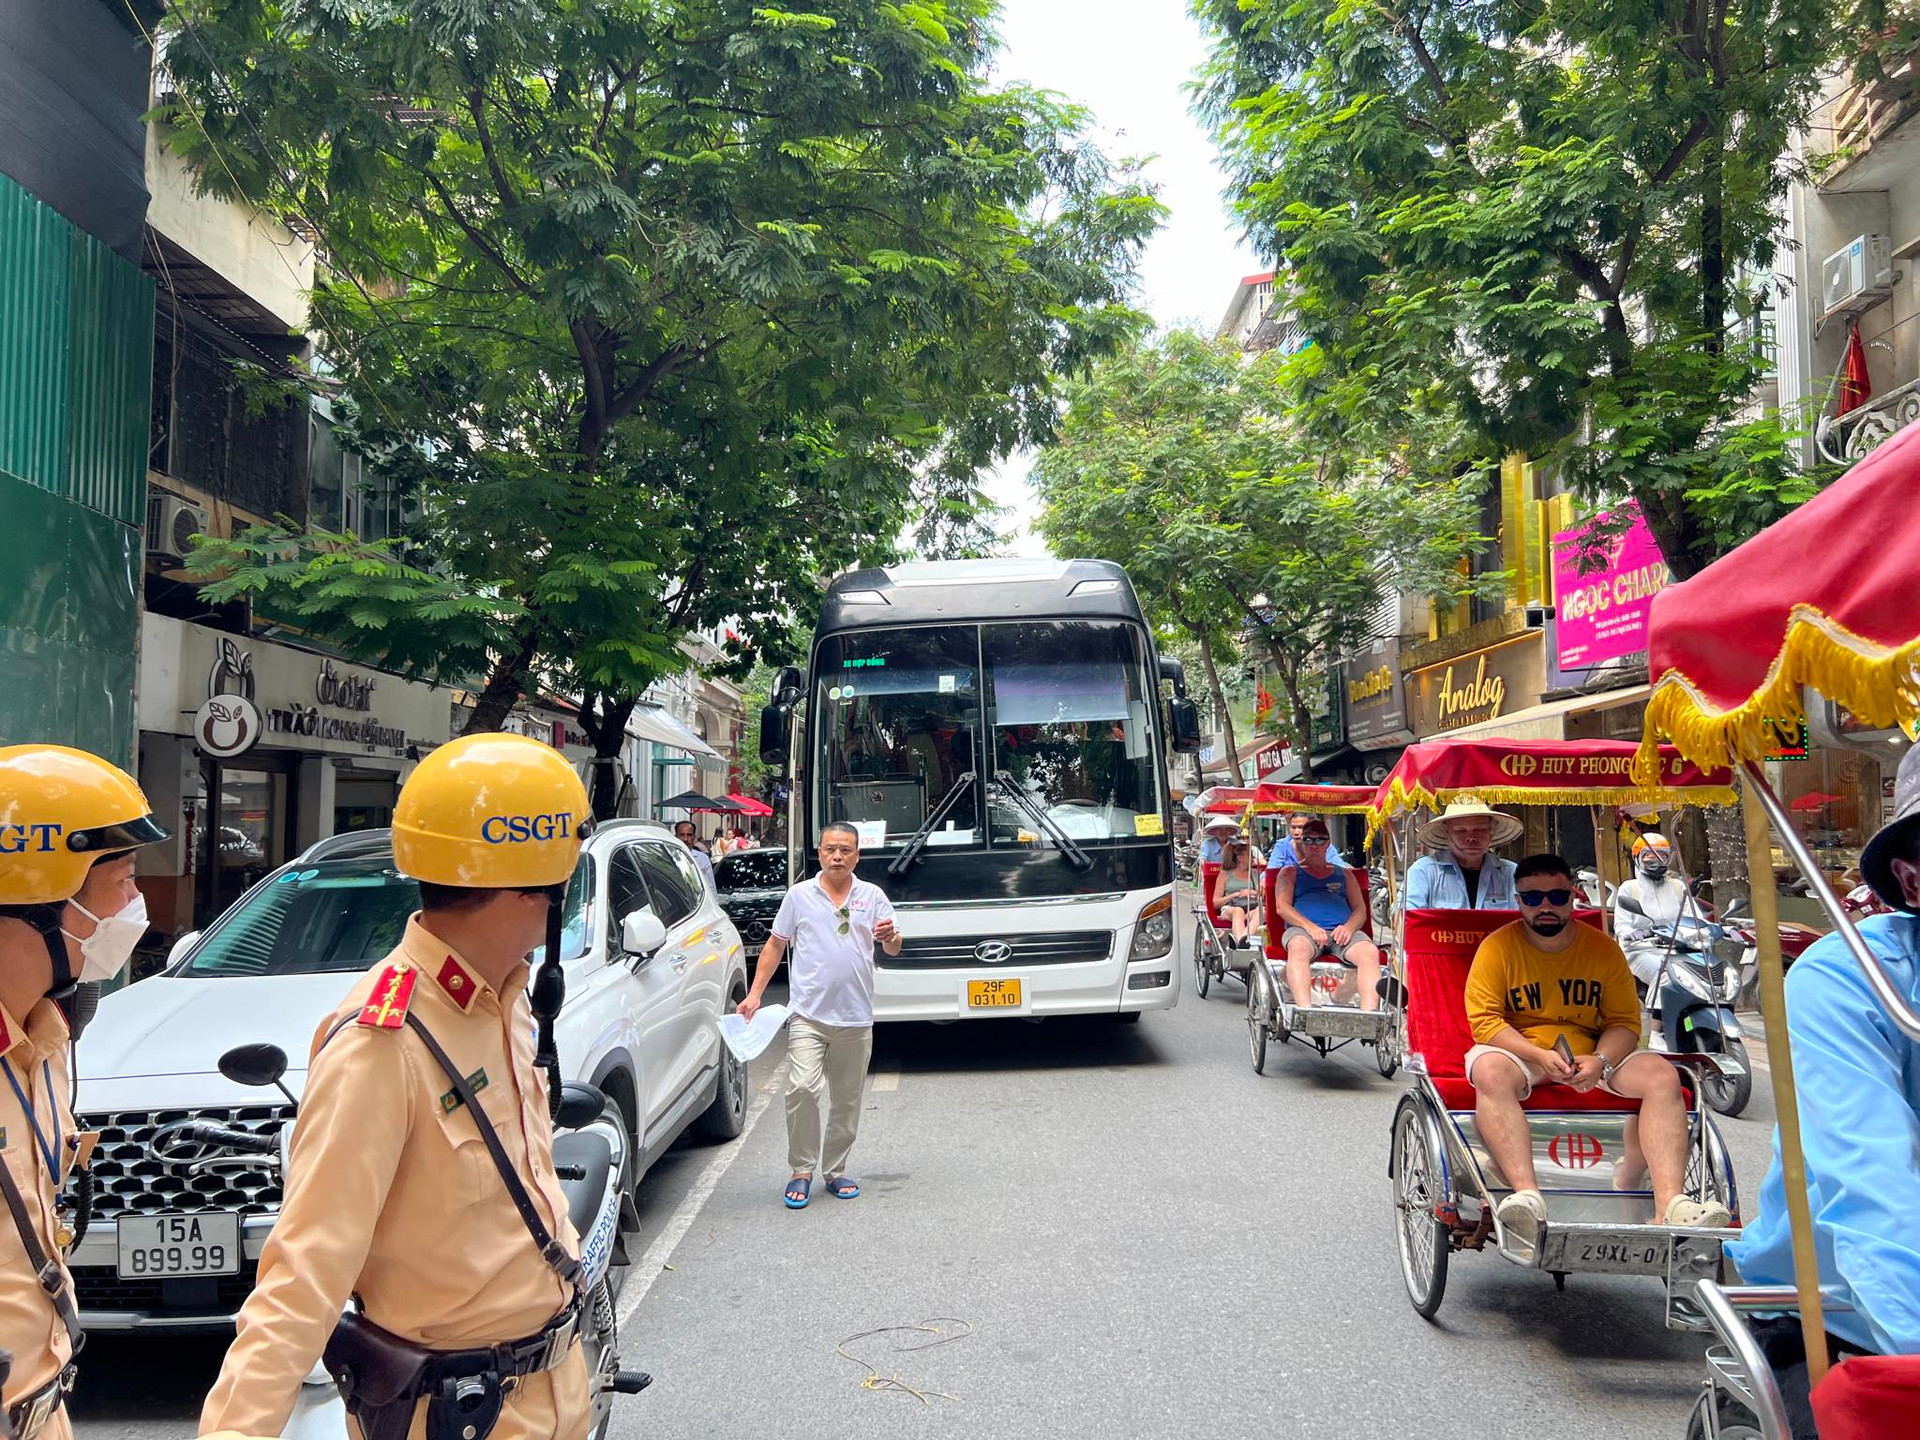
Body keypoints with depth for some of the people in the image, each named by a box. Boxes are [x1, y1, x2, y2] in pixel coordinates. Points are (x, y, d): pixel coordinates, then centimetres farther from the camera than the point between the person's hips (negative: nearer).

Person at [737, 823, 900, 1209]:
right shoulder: (799, 895, 5)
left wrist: (890, 937, -22)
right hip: (808, 1014, -2)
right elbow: (775, 945, 10)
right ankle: (801, 1171, -2)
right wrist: (754, 993, 3)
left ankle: (836, 1172, 24)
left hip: (856, 1018, 2)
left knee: (846, 1101, 10)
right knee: (802, 1088, -16)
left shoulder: (873, 896, 6)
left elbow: (894, 949, 3)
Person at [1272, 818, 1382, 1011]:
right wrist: (1310, 926, -13)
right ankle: (1304, 1010, -54)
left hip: (1342, 932, 2)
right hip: (1303, 929, -2)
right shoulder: (1290, 872, 23)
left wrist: (1349, 927, -7)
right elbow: (1282, 907, 7)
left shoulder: (1344, 875, 31)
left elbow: (1360, 910, 19)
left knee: (1370, 951, -31)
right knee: (1298, 946, -40)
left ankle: (1369, 1013, -46)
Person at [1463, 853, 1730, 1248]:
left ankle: (1670, 1202, -31)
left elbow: (1625, 1020, 4)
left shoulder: (1603, 948, 7)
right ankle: (1526, 1196, -47)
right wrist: (1540, 1055, -24)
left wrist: (1600, 1061, -17)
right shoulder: (1497, 947, -3)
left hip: (1593, 1055, 4)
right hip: (1519, 1049, -3)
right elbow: (1484, 1021, -10)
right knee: (1490, 1071, -36)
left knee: (1663, 1076, -20)